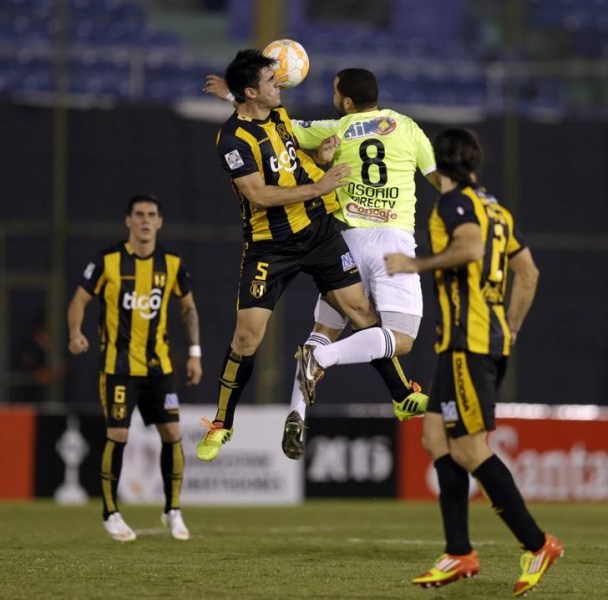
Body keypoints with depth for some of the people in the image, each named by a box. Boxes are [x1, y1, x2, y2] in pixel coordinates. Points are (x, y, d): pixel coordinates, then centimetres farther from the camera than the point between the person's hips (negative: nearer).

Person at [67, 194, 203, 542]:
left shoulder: (172, 264, 1)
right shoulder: (108, 261, -8)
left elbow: (188, 307, 13)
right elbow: (80, 300, -2)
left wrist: (195, 352, 6)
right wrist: (76, 333, -21)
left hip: (159, 365, 3)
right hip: (119, 365, -3)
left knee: (173, 433, 0)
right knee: (118, 437, -7)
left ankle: (173, 511, 15)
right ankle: (111, 514, 7)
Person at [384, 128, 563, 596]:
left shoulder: (454, 201, -7)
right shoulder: (494, 208, 19)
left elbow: (471, 247, -27)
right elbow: (528, 272, 21)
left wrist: (415, 264, -16)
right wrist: (511, 329, 25)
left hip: (467, 340, -9)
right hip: (492, 339, 9)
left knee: (469, 449, -9)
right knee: (437, 437, 10)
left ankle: (537, 544, -7)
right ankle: (459, 554, 7)